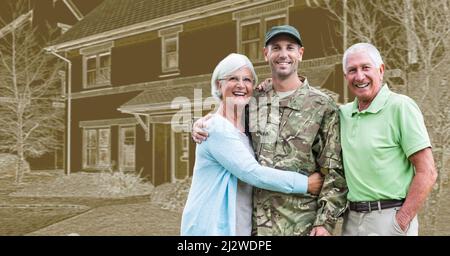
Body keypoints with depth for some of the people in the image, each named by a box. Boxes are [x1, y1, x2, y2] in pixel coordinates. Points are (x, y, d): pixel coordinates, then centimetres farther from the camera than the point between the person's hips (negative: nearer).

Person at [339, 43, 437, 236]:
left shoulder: (401, 107, -11)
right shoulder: (344, 113, 5)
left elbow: (427, 173, -13)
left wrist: (401, 223, -16)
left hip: (388, 218, -5)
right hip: (351, 218, 5)